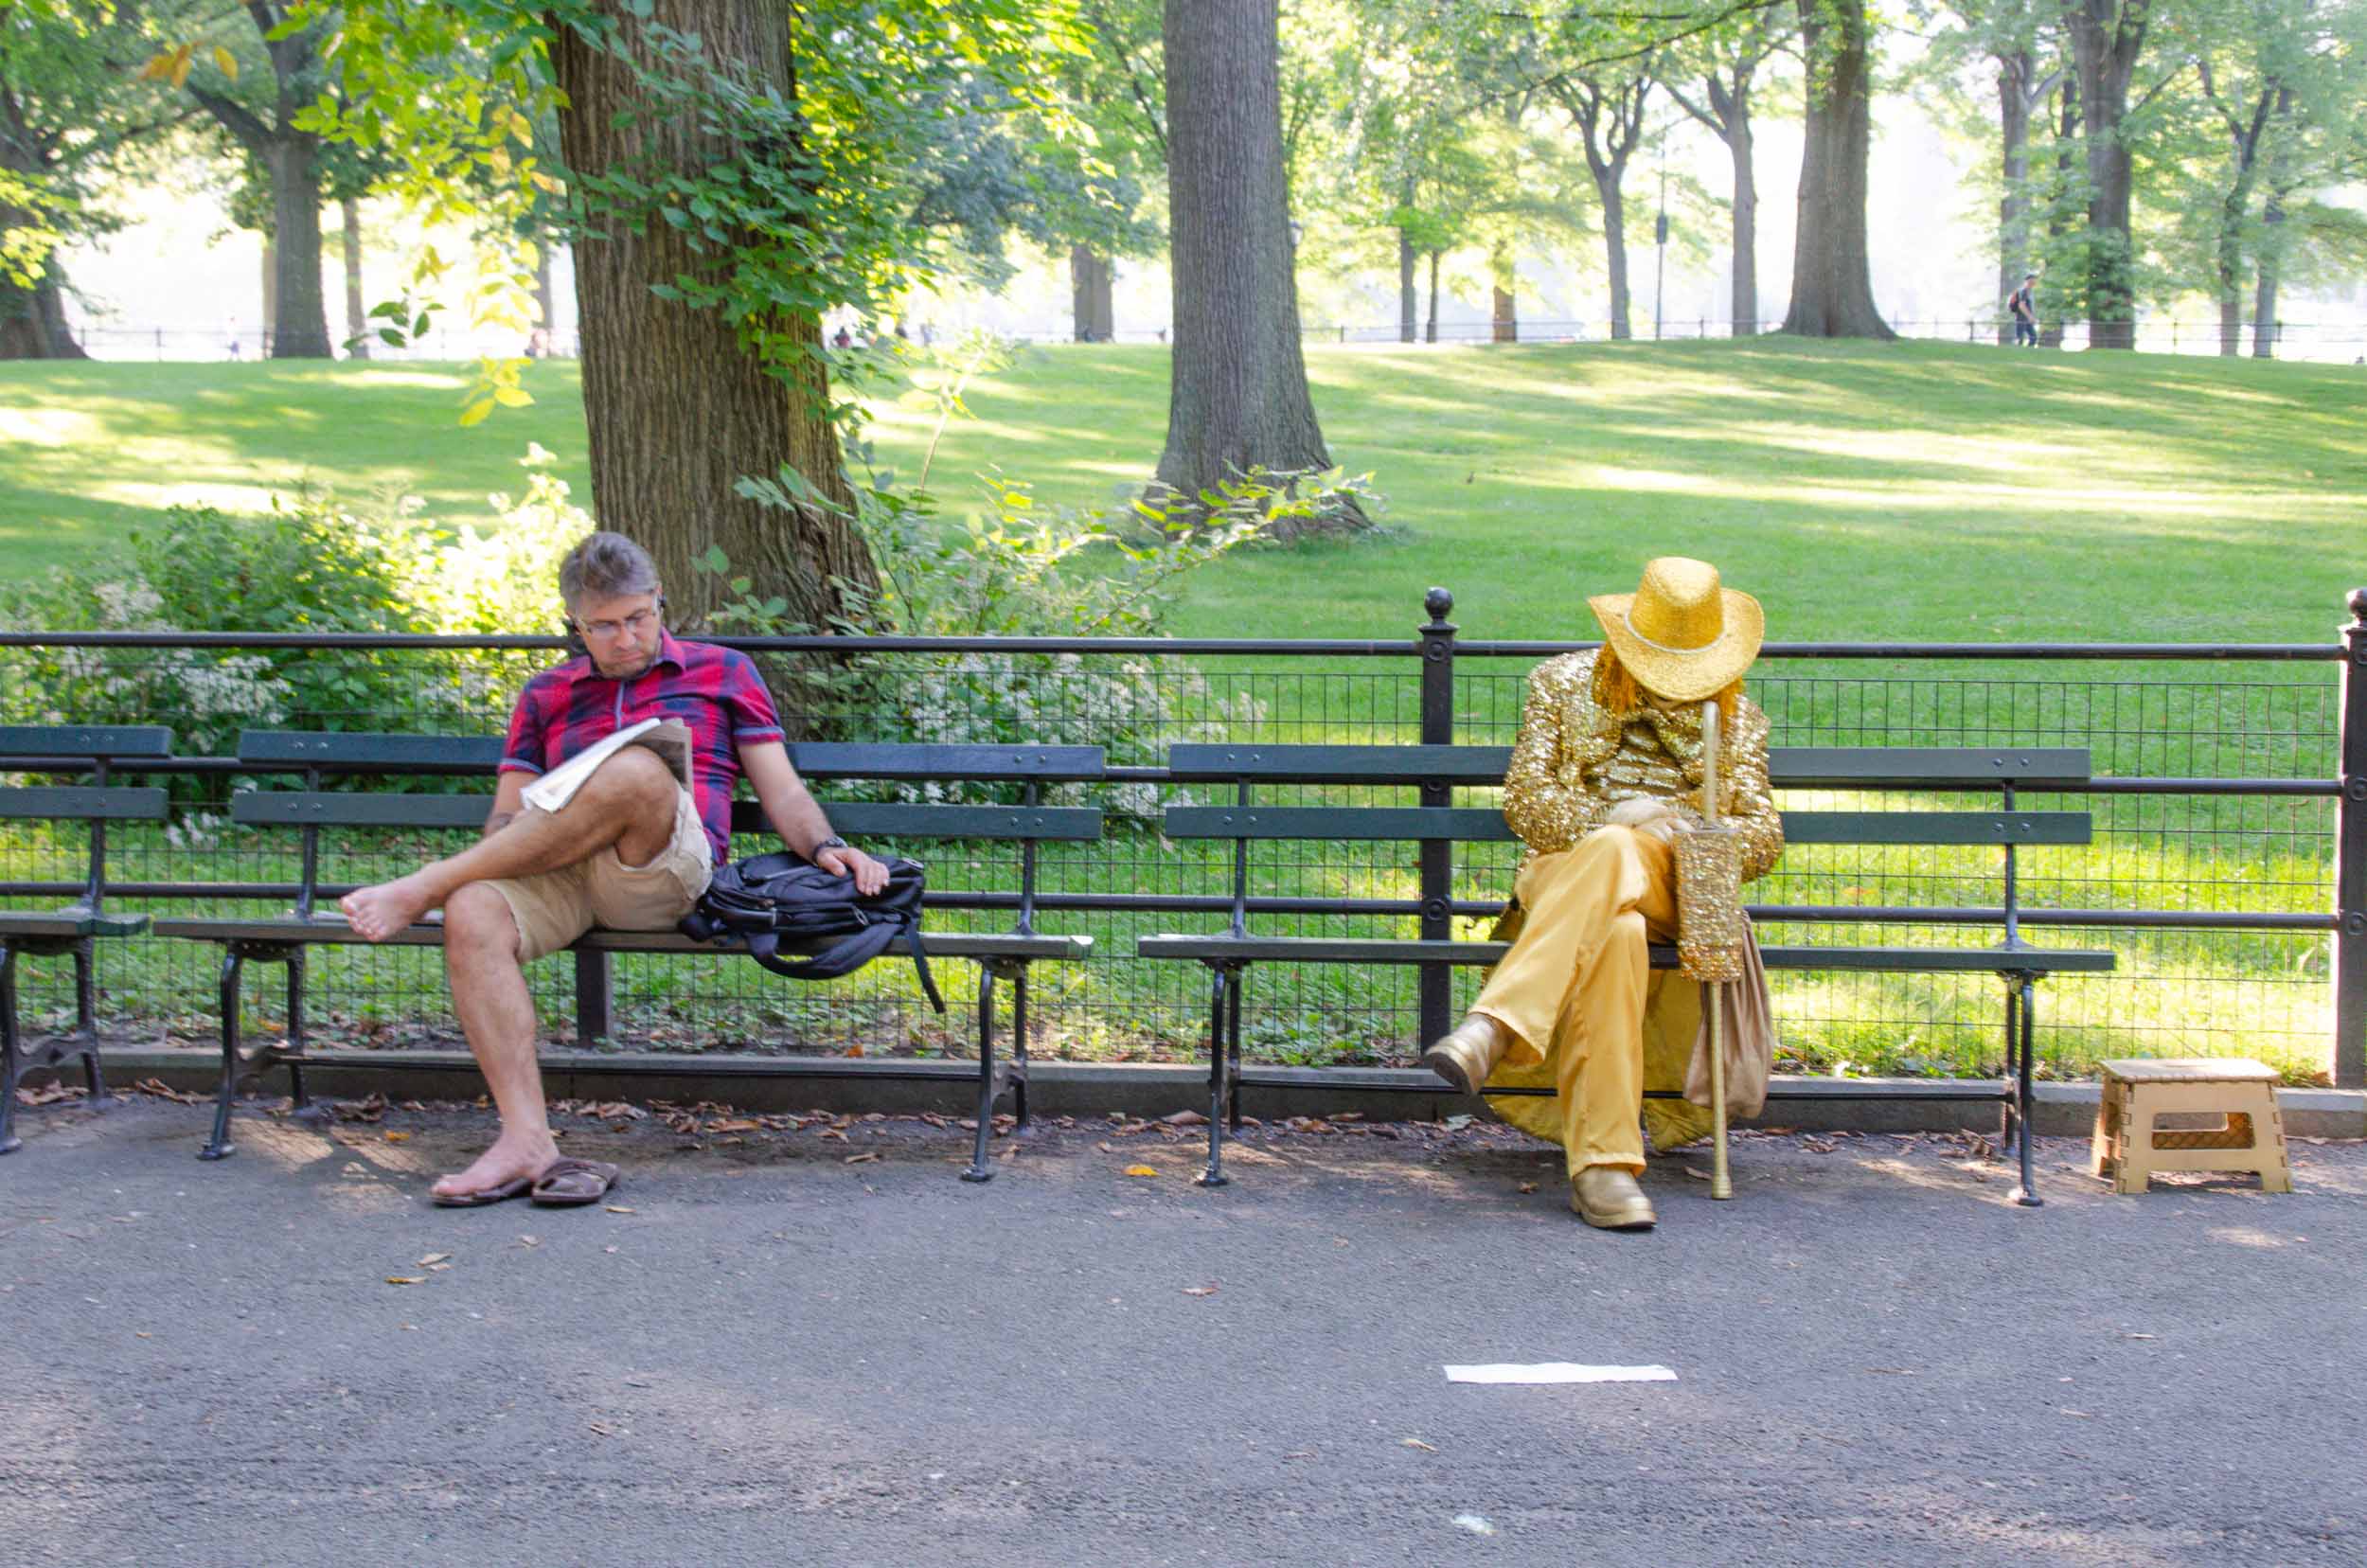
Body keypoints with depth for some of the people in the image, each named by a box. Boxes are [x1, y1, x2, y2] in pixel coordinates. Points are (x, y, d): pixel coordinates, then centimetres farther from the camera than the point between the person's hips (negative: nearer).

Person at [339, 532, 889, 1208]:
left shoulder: (721, 671, 22)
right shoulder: (547, 694, 27)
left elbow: (782, 792, 17)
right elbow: (508, 815, 21)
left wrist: (825, 847, -4)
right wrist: (474, 868, -2)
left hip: (667, 873, -2)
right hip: (560, 874, 3)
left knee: (637, 771, -36)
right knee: (473, 915, -32)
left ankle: (421, 888, -26)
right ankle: (527, 1141, -35)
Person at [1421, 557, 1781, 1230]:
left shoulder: (1736, 716, 22)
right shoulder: (1565, 683, 16)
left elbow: (1763, 832, 17)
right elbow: (1525, 798, 7)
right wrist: (1614, 817, -10)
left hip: (1671, 885, 1)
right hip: (1561, 869, -1)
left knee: (1613, 856, -39)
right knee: (1618, 932, -40)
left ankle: (1495, 1031, -51)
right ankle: (1603, 1162, -50)